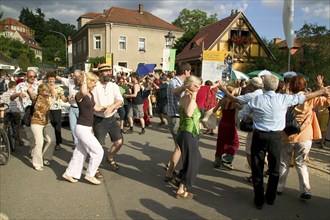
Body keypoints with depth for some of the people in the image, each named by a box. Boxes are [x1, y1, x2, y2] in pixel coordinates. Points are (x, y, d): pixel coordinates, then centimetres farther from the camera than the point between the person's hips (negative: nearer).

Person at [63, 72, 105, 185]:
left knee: (80, 153, 18)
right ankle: (90, 175, 11)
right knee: (98, 151, -4)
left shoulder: (91, 94, 10)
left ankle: (69, 173, 32)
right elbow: (83, 92, -43)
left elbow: (96, 108, 21)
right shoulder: (79, 95, -17)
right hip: (82, 128, -9)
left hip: (87, 128, 9)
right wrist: (84, 80, -27)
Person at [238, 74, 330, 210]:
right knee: (274, 168, 18)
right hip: (276, 137, 1)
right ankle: (270, 198, 31)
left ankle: (259, 201, 16)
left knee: (257, 169, 9)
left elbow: (241, 115, 3)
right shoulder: (283, 98, -6)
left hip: (259, 136, -1)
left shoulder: (255, 100, -7)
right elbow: (304, 97, 9)